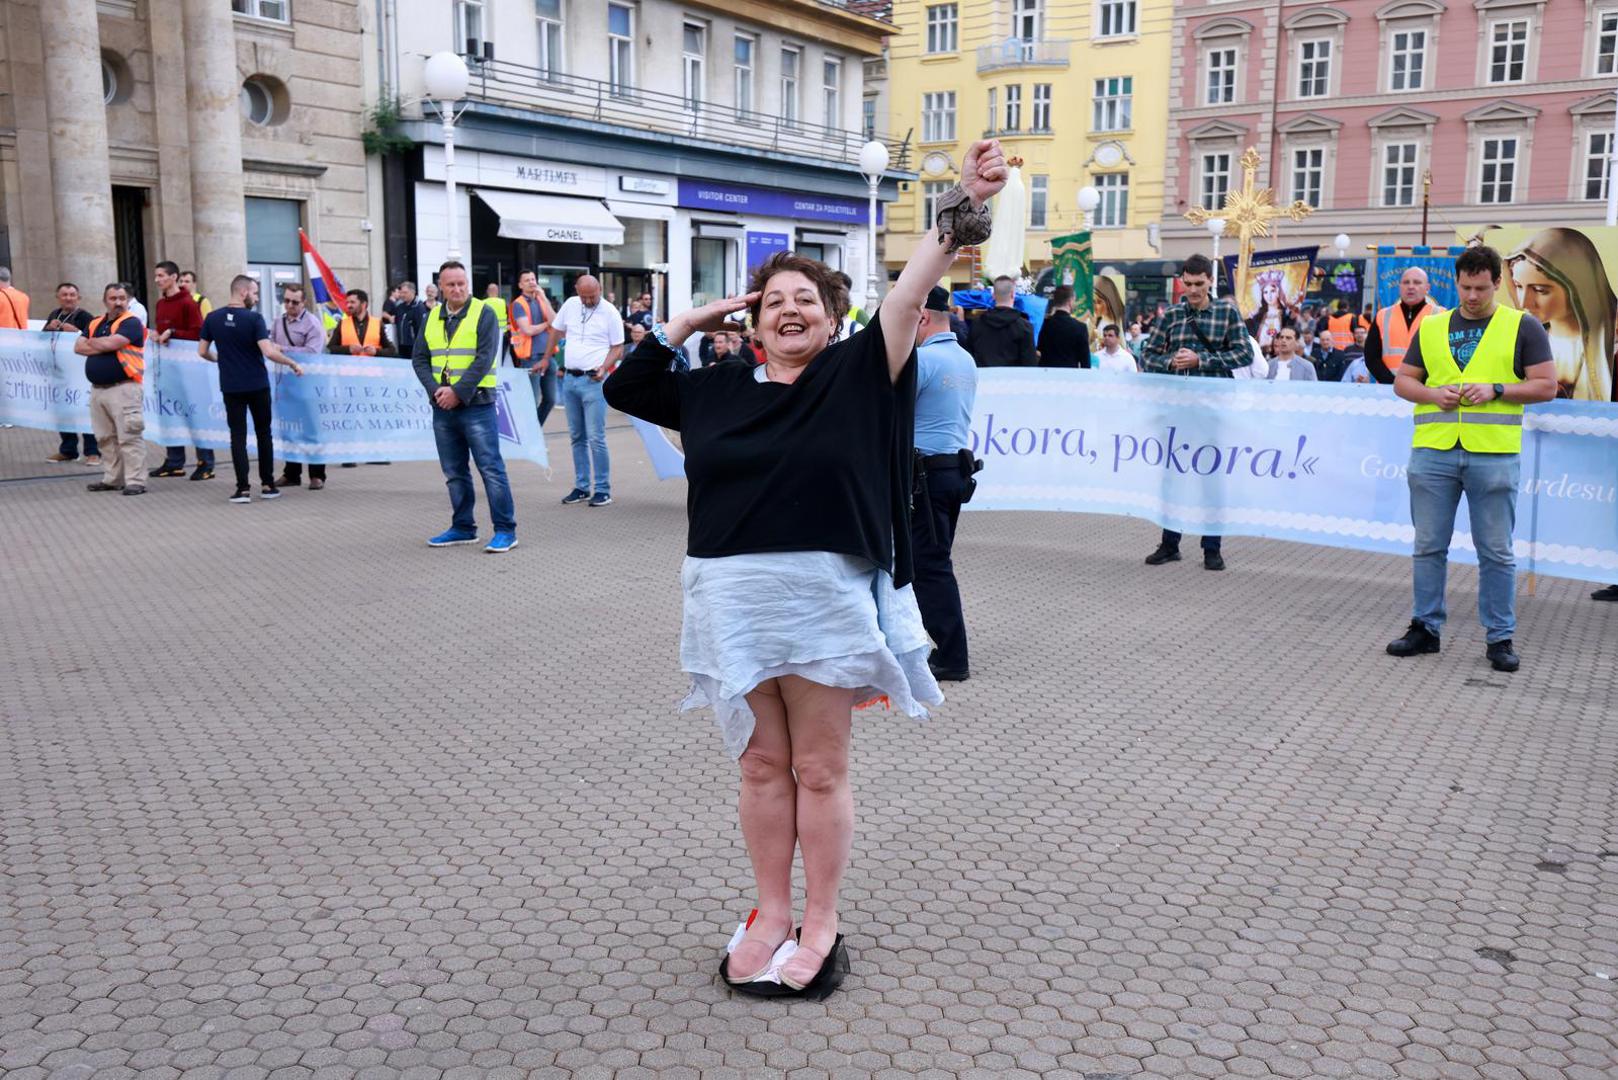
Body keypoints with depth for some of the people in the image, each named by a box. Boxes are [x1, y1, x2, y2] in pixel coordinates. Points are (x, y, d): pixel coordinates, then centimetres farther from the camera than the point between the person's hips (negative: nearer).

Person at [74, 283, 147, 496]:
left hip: (123, 388, -8)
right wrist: (103, 347, -7)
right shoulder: (95, 324, 17)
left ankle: (135, 481, -8)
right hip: (97, 389, 8)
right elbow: (78, 347, 7)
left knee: (129, 437, -9)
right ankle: (112, 479, 22)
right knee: (105, 438, 13)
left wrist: (92, 342, 3)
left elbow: (111, 343, -17)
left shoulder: (131, 322, -5)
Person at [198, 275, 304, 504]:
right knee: (264, 433, 11)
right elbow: (268, 351, -21)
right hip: (257, 385, -2)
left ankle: (243, 489, -1)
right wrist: (293, 363, -8)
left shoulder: (212, 318, 0)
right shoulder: (254, 318, -12)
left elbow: (202, 351, 5)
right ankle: (267, 485, 13)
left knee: (238, 435, 4)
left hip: (231, 386, 2)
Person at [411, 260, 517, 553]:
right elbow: (419, 359, 10)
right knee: (454, 472, 12)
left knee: (491, 468, -7)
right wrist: (435, 390, -7)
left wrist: (458, 392, -16)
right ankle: (463, 528, 22)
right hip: (442, 408, 6)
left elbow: (484, 359, -12)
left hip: (476, 405, -6)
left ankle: (505, 530, -3)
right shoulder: (433, 318, 13)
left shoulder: (483, 314, -3)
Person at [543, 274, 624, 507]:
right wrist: (546, 360, 18)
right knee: (576, 437, 10)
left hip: (593, 381, -5)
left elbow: (617, 348, -3)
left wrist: (604, 368, -18)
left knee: (596, 438, -9)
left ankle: (602, 490, -2)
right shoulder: (570, 305, 7)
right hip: (569, 378, 5)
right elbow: (556, 331, 19)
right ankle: (582, 487, 19)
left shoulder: (610, 313, -6)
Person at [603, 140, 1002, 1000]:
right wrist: (689, 322, 9)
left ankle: (820, 923, 23)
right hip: (734, 598, 3)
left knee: (820, 771, 8)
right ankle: (771, 915, 28)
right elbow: (622, 388, 15)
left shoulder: (854, 373, -1)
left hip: (826, 595, -3)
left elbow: (908, 296, -13)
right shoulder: (717, 389, 8)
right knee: (762, 765, 14)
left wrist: (960, 210, -24)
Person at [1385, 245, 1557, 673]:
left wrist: (1494, 389, -12)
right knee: (1429, 547, 7)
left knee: (1497, 553, 3)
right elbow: (1403, 381, 14)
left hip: (1494, 456, -2)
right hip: (1433, 452, 2)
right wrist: (1433, 393, -6)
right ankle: (1425, 628, 18)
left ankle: (1500, 638, 12)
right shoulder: (1431, 327, 13)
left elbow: (1546, 386, 1)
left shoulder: (1522, 327, 5)